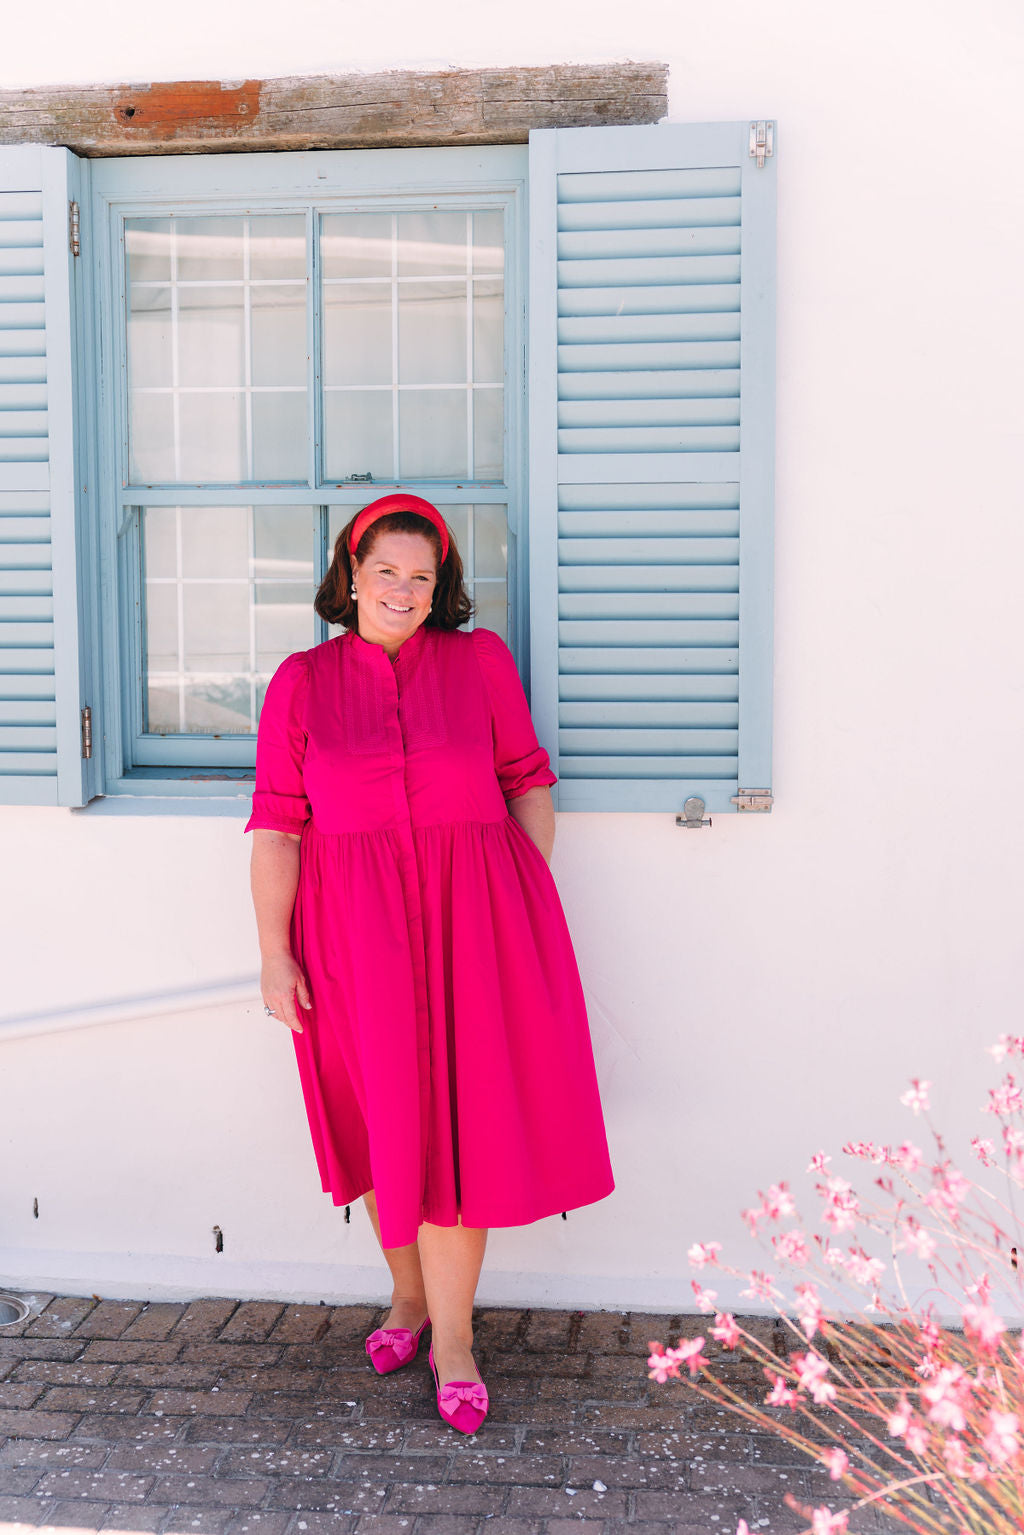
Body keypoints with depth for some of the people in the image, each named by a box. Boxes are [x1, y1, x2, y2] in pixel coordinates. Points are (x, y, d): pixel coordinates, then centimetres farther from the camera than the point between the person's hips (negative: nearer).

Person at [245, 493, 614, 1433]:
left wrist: (534, 900, 2)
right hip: (354, 929, 1)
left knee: (456, 1119, 1)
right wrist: (275, 954, -4)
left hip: (471, 918, 0)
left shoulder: (482, 661, 5)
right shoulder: (302, 682, 4)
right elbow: (277, 826, 1)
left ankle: (451, 1336, 11)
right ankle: (409, 1293, 31)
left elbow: (527, 782, 9)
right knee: (380, 1116, 9)